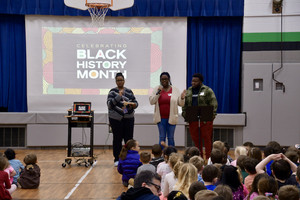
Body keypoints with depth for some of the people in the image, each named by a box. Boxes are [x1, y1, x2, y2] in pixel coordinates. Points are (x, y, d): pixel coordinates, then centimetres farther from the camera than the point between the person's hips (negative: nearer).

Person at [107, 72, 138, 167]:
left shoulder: (129, 91, 9)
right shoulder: (112, 91, 0)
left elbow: (136, 103, 11)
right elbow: (109, 104, -11)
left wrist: (133, 104, -12)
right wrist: (118, 96, -20)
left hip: (128, 118, 2)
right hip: (116, 119, -2)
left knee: (129, 138, 0)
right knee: (117, 139, 2)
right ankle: (117, 160, 11)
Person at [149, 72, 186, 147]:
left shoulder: (175, 90, 2)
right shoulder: (156, 89, 3)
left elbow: (181, 104, 4)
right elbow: (151, 101, -4)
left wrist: (182, 98, -17)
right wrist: (158, 93, -14)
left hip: (171, 118, 0)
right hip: (161, 118, 0)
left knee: (170, 138, 6)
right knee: (162, 137, 5)